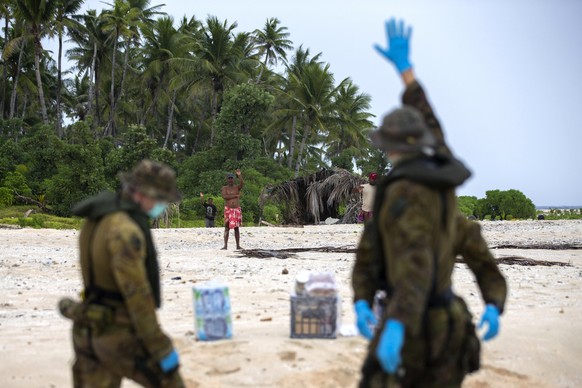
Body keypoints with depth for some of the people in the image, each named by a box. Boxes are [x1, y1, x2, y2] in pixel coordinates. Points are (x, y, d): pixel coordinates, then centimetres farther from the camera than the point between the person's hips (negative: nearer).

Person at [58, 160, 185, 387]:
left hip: (91, 330, 9)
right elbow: (137, 295, -24)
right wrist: (161, 350, -20)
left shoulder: (98, 220, 8)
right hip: (121, 335, -9)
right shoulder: (126, 230, -22)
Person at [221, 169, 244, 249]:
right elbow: (224, 196, -14)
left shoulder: (237, 187, 9)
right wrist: (235, 196, -10)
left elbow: (242, 183, -12)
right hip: (228, 209, -2)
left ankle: (238, 245, 5)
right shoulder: (224, 188, 4)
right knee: (227, 228, -4)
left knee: (236, 228, 4)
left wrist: (239, 175, -28)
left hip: (237, 210, 2)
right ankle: (225, 245, -5)